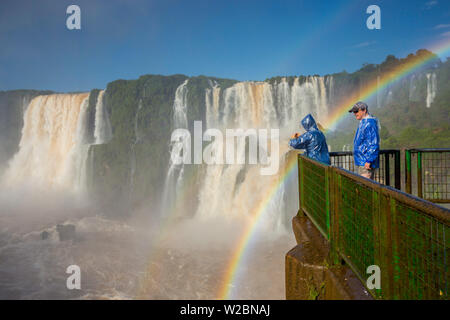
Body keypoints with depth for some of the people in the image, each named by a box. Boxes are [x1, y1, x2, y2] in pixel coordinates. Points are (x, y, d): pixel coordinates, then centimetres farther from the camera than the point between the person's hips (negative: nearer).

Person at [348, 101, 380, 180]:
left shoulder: (369, 123, -16)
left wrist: (369, 160, -23)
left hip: (366, 162, -10)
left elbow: (374, 144, -21)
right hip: (362, 161, 10)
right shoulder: (363, 123, 17)